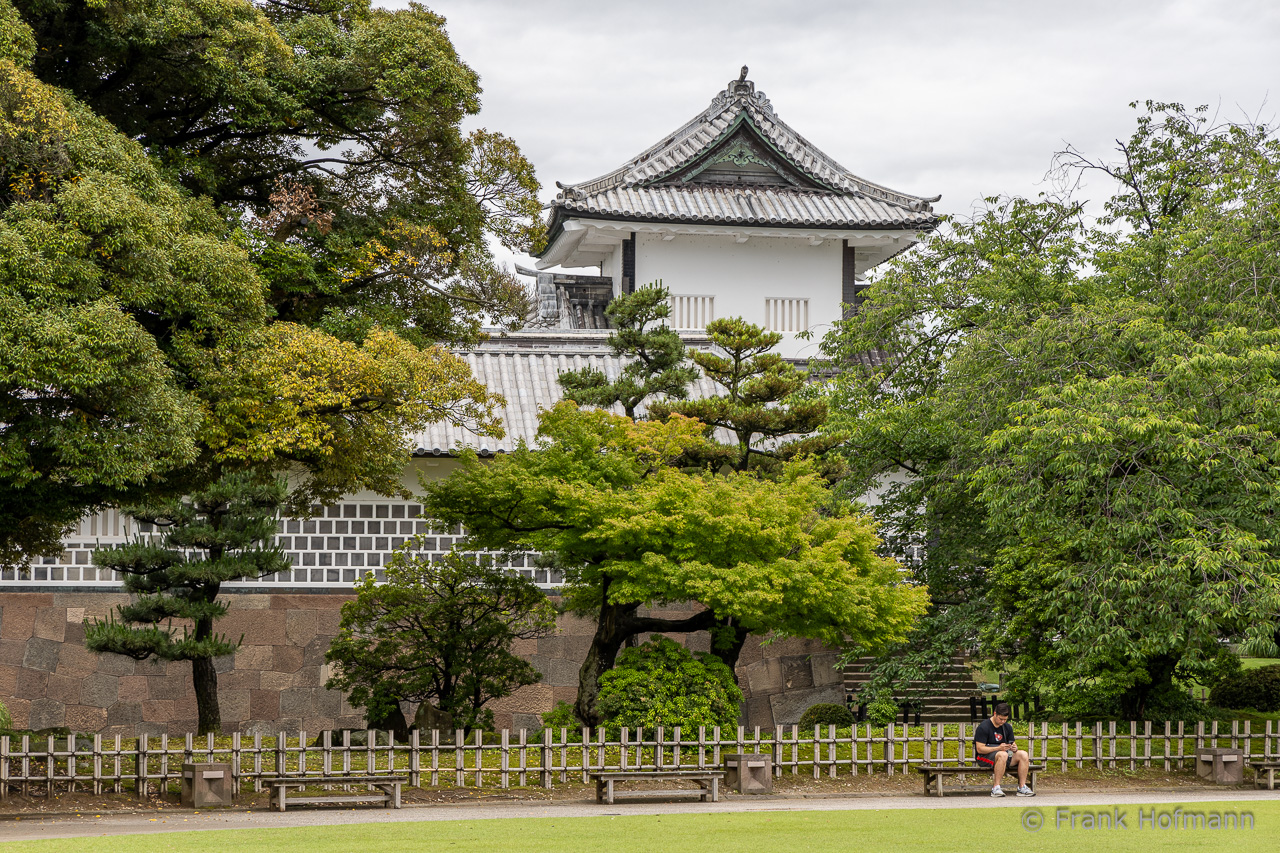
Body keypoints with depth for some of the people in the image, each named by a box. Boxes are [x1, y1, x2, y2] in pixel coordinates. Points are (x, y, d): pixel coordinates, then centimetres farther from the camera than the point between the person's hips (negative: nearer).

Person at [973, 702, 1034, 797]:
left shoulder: (1007, 727, 11)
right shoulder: (983, 727, -11)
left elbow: (1013, 743, 15)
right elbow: (979, 749, -16)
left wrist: (1014, 748, -12)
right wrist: (998, 748, -27)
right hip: (985, 757, -7)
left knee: (1023, 754, -16)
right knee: (1003, 755, -38)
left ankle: (1022, 787, -16)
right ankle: (996, 788, -36)